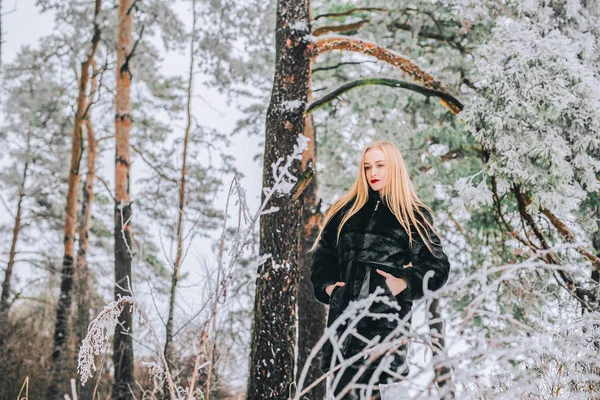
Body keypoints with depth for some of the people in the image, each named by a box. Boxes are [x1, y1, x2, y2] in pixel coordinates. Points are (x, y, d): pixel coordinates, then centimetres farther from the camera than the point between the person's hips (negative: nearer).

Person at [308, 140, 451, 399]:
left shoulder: (414, 215, 7)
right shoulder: (346, 210, 17)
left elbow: (437, 266, 4)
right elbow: (322, 254, 22)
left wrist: (405, 283, -10)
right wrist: (326, 285, 6)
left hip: (386, 316, -4)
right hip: (343, 313, 4)